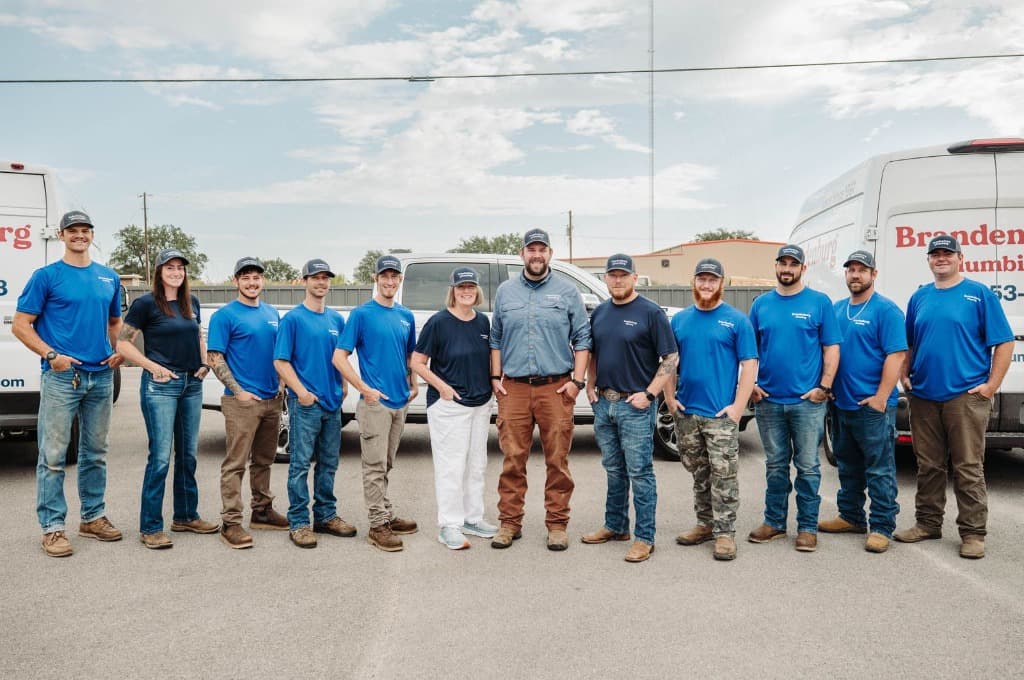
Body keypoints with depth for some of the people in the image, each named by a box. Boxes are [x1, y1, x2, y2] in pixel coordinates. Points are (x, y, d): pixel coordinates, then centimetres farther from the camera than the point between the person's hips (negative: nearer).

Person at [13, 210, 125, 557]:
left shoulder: (109, 277, 12)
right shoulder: (46, 276, -2)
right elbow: (21, 325, -3)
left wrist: (119, 352, 4)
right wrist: (51, 354, -15)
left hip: (101, 376, 5)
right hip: (61, 377, -5)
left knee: (95, 453, 13)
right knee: (53, 455, -2)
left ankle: (94, 517, 24)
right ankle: (53, 527, 6)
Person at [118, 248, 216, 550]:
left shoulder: (192, 302, 10)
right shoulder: (146, 303, -7)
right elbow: (123, 343, -7)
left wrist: (204, 363, 8)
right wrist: (154, 367, -14)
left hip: (192, 384, 6)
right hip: (161, 386, -6)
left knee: (188, 454, 13)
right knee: (160, 457, -6)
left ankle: (186, 516, 25)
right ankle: (150, 527, 3)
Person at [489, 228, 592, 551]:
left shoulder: (567, 292, 6)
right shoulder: (505, 291, 12)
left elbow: (582, 339, 5)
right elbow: (496, 339, 16)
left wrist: (577, 380, -3)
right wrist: (495, 377, 7)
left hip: (556, 387, -1)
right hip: (513, 388, 1)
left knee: (558, 460, 2)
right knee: (513, 459, 3)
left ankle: (557, 524, 13)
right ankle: (509, 522, 14)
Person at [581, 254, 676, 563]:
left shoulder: (651, 313, -8)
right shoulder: (600, 312, 11)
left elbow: (670, 358, -9)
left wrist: (649, 393, -15)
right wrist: (590, 386, 9)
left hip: (635, 405, -6)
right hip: (603, 402, 6)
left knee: (639, 472, -2)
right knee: (614, 470, 16)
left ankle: (645, 537, 6)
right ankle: (615, 526, 29)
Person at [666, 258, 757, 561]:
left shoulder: (736, 320, -3)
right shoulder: (680, 319, 10)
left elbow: (749, 365, -6)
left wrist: (738, 406, -13)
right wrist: (670, 397, 2)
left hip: (721, 412, -4)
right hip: (686, 411, 5)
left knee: (724, 474, -3)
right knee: (698, 473, 15)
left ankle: (724, 532, 7)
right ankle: (705, 524, 27)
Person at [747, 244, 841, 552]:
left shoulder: (819, 302, 0)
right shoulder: (761, 304, 8)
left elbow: (831, 348, -1)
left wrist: (824, 387, -9)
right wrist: (750, 384, 1)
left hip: (807, 400, -3)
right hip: (768, 400, 3)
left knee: (808, 466, 3)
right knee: (775, 465, 12)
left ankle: (807, 527, 13)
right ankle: (774, 522, 23)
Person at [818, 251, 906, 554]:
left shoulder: (886, 310, -8)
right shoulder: (836, 310, 12)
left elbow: (896, 355, -14)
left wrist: (881, 398, -19)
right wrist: (827, 389, 7)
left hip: (872, 406, -7)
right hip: (840, 404, 7)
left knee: (879, 470, 0)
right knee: (848, 467, 17)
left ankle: (882, 527, 8)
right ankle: (851, 517, 30)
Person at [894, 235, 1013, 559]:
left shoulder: (979, 294, 0)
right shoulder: (919, 297, 12)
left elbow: (1004, 342, -3)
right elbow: (908, 344, 20)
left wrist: (991, 385, -9)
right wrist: (905, 376, 7)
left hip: (965, 396, -4)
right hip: (923, 396, 4)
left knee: (968, 468, 0)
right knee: (928, 466, 12)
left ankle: (973, 532, 9)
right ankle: (928, 523, 23)